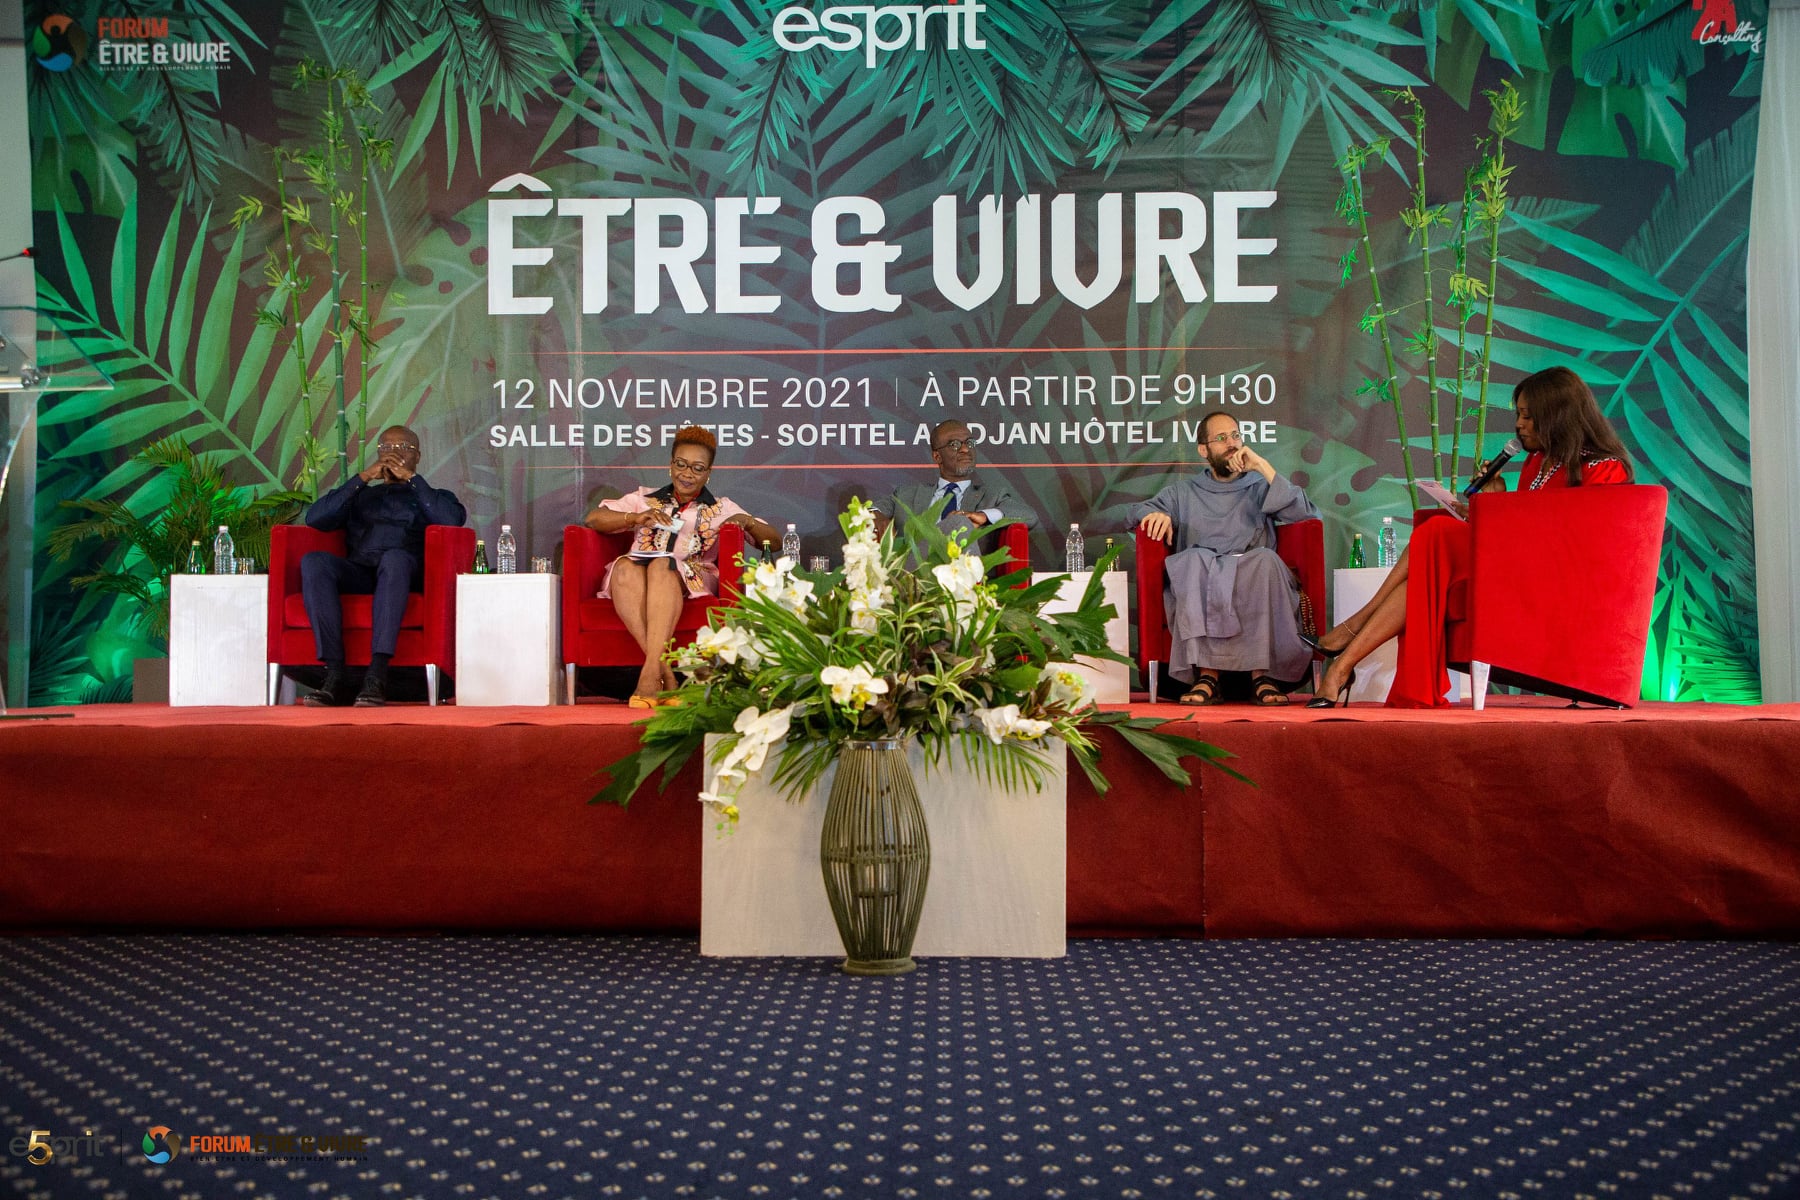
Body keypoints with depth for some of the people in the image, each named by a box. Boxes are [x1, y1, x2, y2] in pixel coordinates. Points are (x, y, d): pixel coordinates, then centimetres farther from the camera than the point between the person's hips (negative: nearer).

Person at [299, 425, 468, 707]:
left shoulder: (434, 496, 28)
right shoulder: (359, 495, 33)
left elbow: (454, 519, 1)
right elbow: (314, 519, 13)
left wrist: (411, 478, 5)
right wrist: (362, 478, 9)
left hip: (407, 573, -2)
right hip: (358, 573, 3)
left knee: (395, 557, -39)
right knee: (313, 561, -30)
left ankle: (377, 676, -46)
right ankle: (334, 676, -36)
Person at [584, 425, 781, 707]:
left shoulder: (720, 509, 23)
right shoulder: (645, 499, 26)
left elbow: (774, 541, 15)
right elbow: (594, 518, 12)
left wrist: (747, 521, -6)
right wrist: (636, 517, -6)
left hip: (693, 581, -1)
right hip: (638, 584, 1)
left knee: (663, 566, -35)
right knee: (624, 566, -35)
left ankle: (650, 673, -45)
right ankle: (666, 673, -42)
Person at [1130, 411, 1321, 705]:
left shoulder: (1260, 487, 23)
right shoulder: (1184, 492, 27)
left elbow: (1307, 515, 5)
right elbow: (1136, 510, 18)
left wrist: (1262, 466, 2)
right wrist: (1155, 514, -7)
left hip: (1252, 584, 0)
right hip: (1197, 591, 0)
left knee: (1266, 559, -34)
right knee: (1194, 559, -34)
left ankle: (1262, 673, -35)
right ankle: (1207, 674, -39)